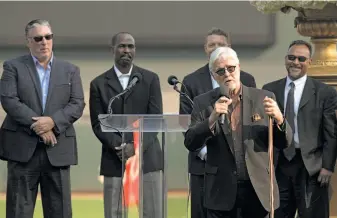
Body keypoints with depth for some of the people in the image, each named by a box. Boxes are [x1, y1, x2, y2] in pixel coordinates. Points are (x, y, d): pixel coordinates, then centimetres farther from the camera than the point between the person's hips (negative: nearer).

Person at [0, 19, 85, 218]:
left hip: (57, 150, 2)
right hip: (23, 148, -2)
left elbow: (77, 105, 2)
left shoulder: (70, 70, 14)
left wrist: (53, 121, -15)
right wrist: (36, 125, -15)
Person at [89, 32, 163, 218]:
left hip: (146, 157, 0)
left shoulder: (150, 79, 6)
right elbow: (98, 123, 2)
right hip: (114, 160, 0)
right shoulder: (99, 84, 6)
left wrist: (136, 146, -13)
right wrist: (119, 145, -13)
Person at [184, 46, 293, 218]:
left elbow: (283, 143, 4)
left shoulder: (263, 98, 4)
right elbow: (190, 144, -5)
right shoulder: (203, 103, 3)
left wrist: (279, 119, -17)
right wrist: (212, 119, -21)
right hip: (221, 190, 0)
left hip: (258, 189, 1)